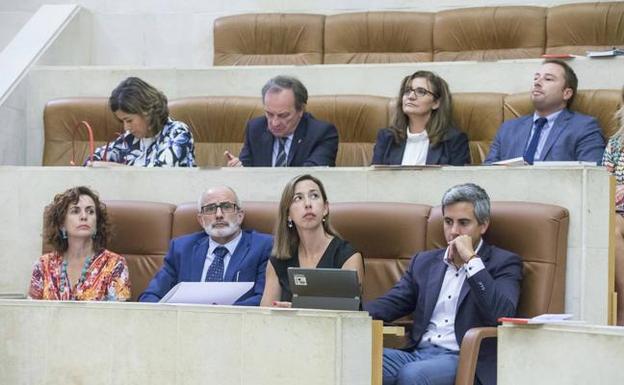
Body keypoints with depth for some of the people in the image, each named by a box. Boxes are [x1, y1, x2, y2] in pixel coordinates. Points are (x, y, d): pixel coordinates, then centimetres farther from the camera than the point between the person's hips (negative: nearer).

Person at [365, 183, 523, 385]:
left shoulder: (503, 263, 5)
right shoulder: (424, 261, 22)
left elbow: (502, 314, -12)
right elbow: (391, 303, 15)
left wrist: (471, 259, -12)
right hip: (417, 353, 5)